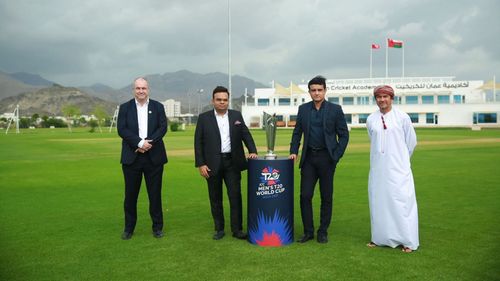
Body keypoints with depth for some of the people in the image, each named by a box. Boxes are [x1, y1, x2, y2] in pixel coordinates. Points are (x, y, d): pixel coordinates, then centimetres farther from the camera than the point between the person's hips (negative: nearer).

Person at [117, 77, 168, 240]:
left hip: (154, 157, 0)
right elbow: (122, 129, -6)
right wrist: (140, 143, -19)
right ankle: (129, 228, 20)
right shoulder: (125, 108, 5)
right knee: (130, 194, 7)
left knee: (155, 194, 5)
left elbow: (163, 127, -4)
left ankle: (157, 227, 17)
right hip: (131, 157, 0)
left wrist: (149, 143, -17)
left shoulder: (158, 107, 6)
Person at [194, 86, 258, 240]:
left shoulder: (237, 115, 7)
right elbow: (198, 142, 0)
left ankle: (237, 229, 7)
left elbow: (246, 134, 7)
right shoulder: (204, 118, 1)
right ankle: (219, 229, 20)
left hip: (232, 162, 1)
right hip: (213, 164, 0)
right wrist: (200, 164, -6)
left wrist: (252, 150, -10)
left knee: (235, 196, -2)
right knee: (215, 198, 8)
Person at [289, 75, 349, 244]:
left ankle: (323, 232, 18)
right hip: (309, 157, 2)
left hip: (326, 158, -2)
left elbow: (344, 134, 1)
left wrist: (337, 155, -7)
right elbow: (297, 132, 14)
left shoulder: (335, 109, -1)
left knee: (326, 197, 6)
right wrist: (294, 151, 3)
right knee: (305, 195, 0)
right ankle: (308, 231, 12)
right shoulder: (303, 109, 8)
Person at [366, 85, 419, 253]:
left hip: (398, 169, -3)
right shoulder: (371, 119, 5)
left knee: (402, 201, -4)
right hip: (378, 168, 3)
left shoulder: (402, 117, -2)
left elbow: (412, 141, 7)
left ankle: (408, 241, 5)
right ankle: (379, 238, 19)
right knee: (378, 202, 8)